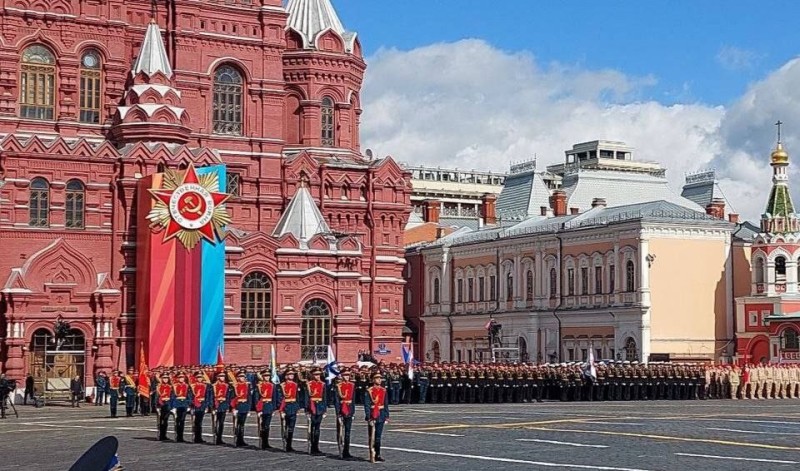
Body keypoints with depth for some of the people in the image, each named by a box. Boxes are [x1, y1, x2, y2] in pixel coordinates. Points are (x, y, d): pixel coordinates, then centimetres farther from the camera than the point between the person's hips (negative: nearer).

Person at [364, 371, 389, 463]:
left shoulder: (384, 390, 8)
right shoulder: (369, 391, -8)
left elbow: (386, 404, 13)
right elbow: (367, 405, -10)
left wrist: (386, 416, 8)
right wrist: (368, 417, -16)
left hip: (381, 416, 4)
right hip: (372, 416, -4)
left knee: (378, 436, 9)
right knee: (372, 437, 2)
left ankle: (377, 455, 14)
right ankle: (372, 455, 7)